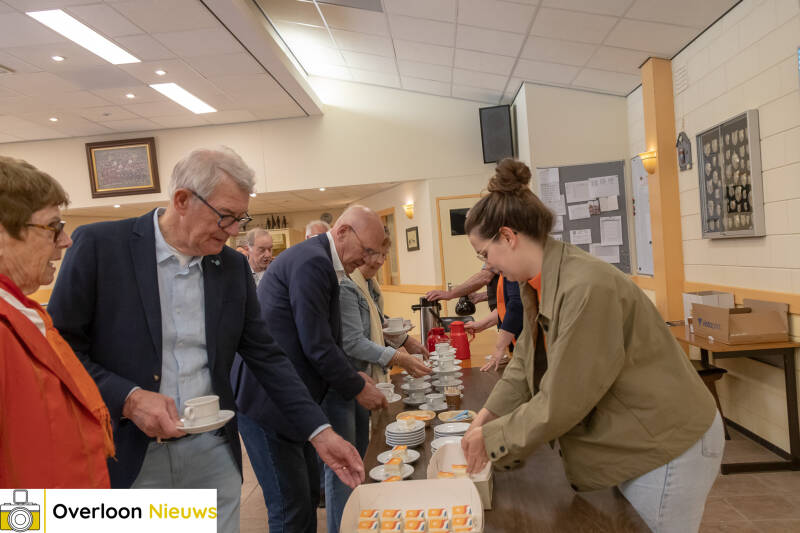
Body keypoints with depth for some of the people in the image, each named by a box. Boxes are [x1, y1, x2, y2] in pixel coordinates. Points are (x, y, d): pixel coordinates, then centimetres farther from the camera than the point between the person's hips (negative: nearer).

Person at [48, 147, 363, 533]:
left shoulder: (234, 266, 3)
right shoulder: (99, 245, -9)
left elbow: (265, 357, 4)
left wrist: (320, 431, -3)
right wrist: (129, 399, -19)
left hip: (214, 456, 4)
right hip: (126, 458, -3)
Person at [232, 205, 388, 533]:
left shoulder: (317, 260, 12)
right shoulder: (312, 262, -20)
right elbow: (317, 345, -22)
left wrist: (352, 375, 10)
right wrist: (357, 388, -9)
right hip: (266, 400, -10)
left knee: (308, 492, 18)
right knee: (292, 506, 1)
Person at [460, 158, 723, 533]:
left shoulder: (587, 288, -31)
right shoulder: (536, 285, -1)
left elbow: (561, 403, -28)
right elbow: (525, 361, 7)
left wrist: (493, 438, -17)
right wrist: (490, 412, -4)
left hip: (666, 446, -8)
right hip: (623, 444, 8)